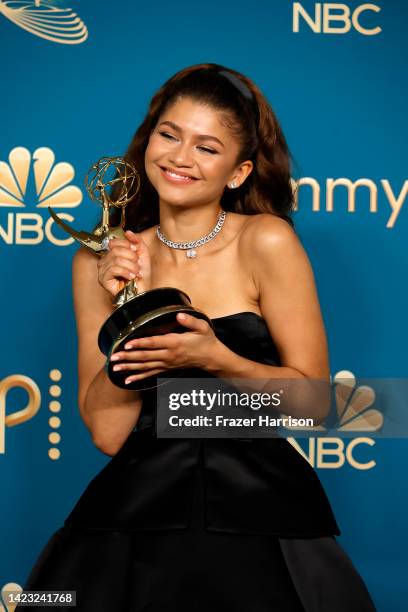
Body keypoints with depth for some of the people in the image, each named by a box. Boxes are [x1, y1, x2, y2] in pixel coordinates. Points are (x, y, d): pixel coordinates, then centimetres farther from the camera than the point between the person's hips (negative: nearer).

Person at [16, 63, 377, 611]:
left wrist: (215, 359, -17)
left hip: (260, 514, -1)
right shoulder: (99, 262, 3)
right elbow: (107, 433, -1)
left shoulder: (266, 241, -4)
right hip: (137, 513, 2)